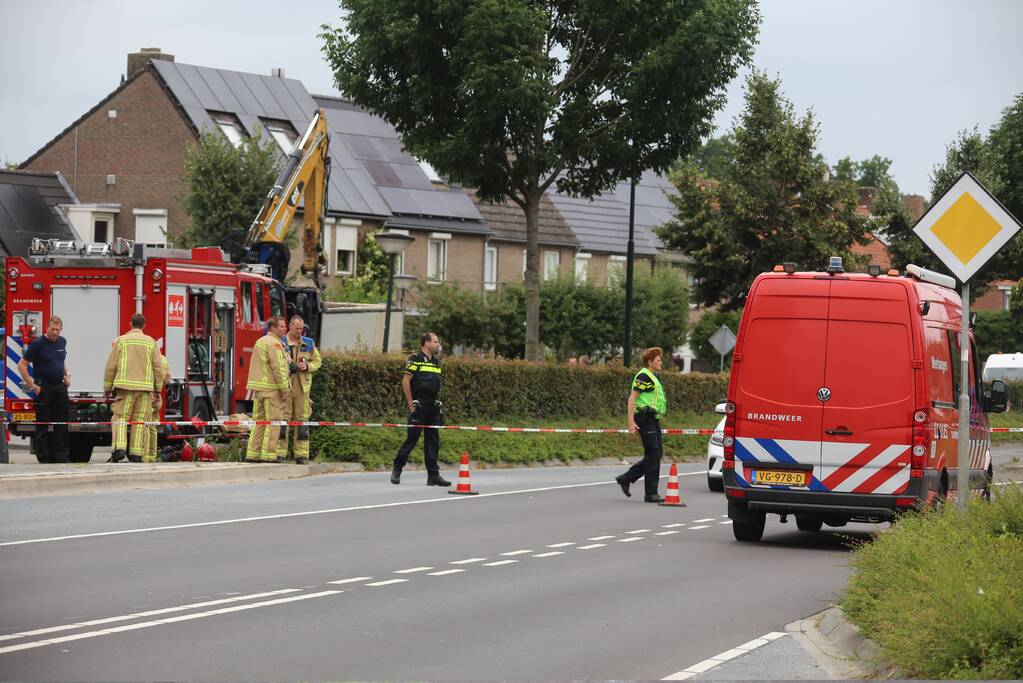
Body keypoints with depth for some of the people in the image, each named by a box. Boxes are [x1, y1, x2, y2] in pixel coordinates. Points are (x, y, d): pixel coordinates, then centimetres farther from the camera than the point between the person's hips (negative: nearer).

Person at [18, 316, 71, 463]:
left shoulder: (62, 342, 10)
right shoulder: (38, 344, -10)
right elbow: (22, 365, -9)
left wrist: (67, 374, 12)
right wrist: (32, 386, -13)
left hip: (60, 387, 6)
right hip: (44, 389, -6)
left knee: (62, 424, 7)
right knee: (43, 424, -2)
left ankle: (61, 456, 13)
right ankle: (43, 458, 1)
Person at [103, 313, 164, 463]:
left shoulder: (120, 341, 3)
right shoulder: (151, 343, 6)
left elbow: (111, 366, 2)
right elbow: (158, 367, 5)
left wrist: (107, 387, 10)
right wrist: (158, 388, 13)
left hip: (125, 385, -1)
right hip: (145, 386, 1)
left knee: (120, 417, 0)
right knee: (140, 421, 4)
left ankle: (119, 447, -19)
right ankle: (136, 453, 2)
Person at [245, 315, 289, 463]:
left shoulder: (260, 342, 20)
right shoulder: (274, 343, -11)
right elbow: (278, 367, -18)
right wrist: (284, 389, -17)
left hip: (258, 388, 9)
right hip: (272, 387, -9)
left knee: (259, 421, 9)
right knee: (273, 421, -7)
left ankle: (252, 453, 7)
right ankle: (268, 454, -9)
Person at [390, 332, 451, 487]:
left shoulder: (436, 362, 16)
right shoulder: (416, 360, -7)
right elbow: (405, 382, -10)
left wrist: (438, 404, 15)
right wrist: (411, 404, -11)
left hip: (433, 407, 7)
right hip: (419, 406, -7)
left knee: (433, 440, 4)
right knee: (412, 438, -5)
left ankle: (433, 475, 6)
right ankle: (397, 470, 8)